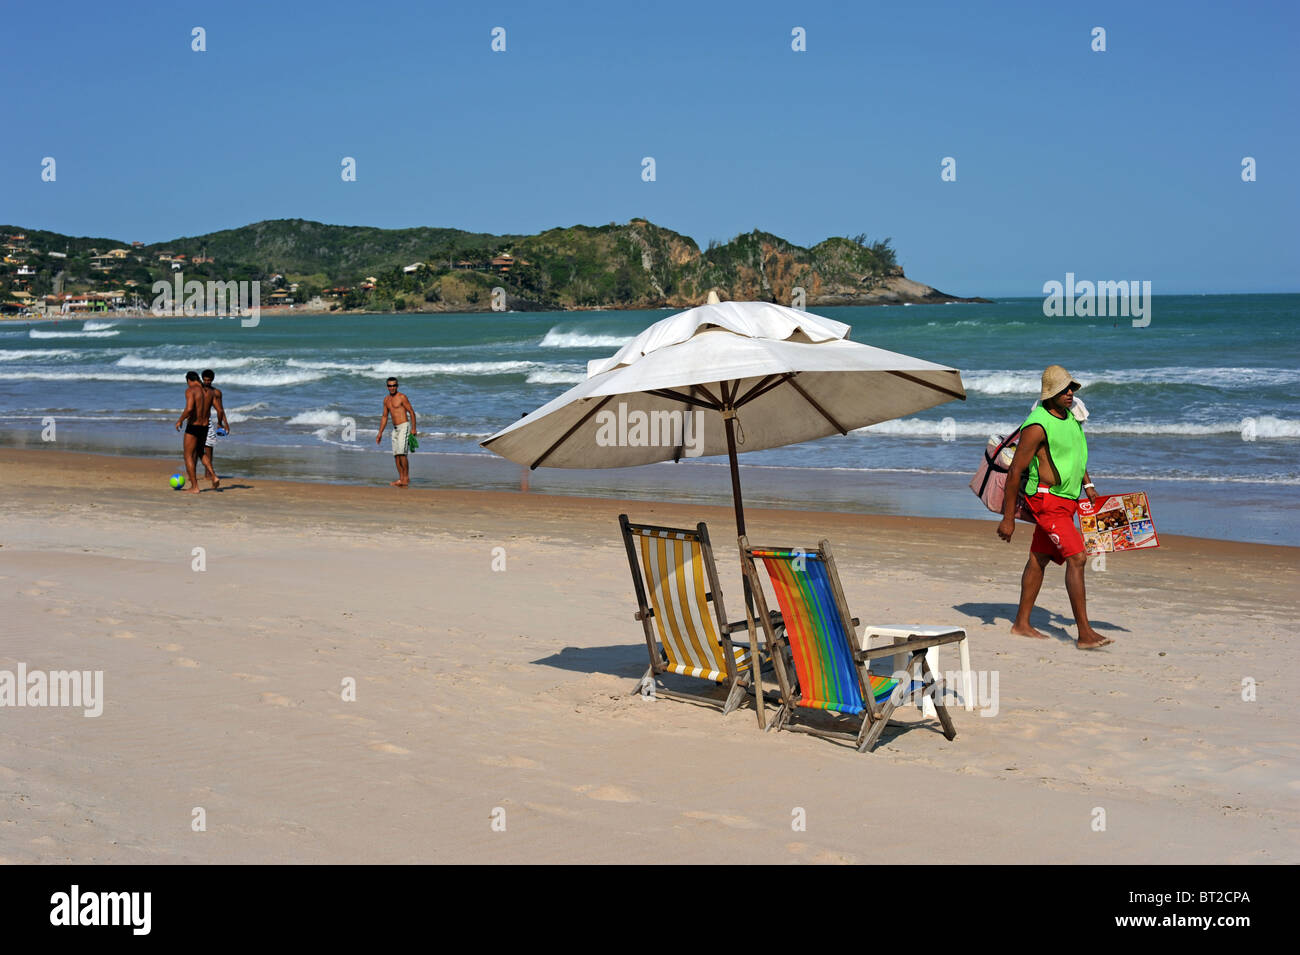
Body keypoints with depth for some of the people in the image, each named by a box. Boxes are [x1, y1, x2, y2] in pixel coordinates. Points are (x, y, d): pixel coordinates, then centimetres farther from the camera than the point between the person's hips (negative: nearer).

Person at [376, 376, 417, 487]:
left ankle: (406, 477, -10)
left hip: (404, 427, -7)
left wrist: (413, 428, -17)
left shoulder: (402, 397, -8)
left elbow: (412, 412, -9)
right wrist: (380, 433, 15)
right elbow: (384, 417, 19)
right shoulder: (386, 400, 13)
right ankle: (401, 479, 8)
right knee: (396, 454, 4)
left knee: (401, 453, -17)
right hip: (395, 428, 7)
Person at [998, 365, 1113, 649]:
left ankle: (1022, 624, 23)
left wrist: (1087, 484, 14)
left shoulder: (1070, 417, 8)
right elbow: (1015, 471, -17)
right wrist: (1008, 518, -15)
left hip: (1065, 502, 9)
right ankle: (1084, 634, -19)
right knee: (1077, 557, -17)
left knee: (1039, 559, 14)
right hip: (1046, 500, -9)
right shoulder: (1038, 426, -19)